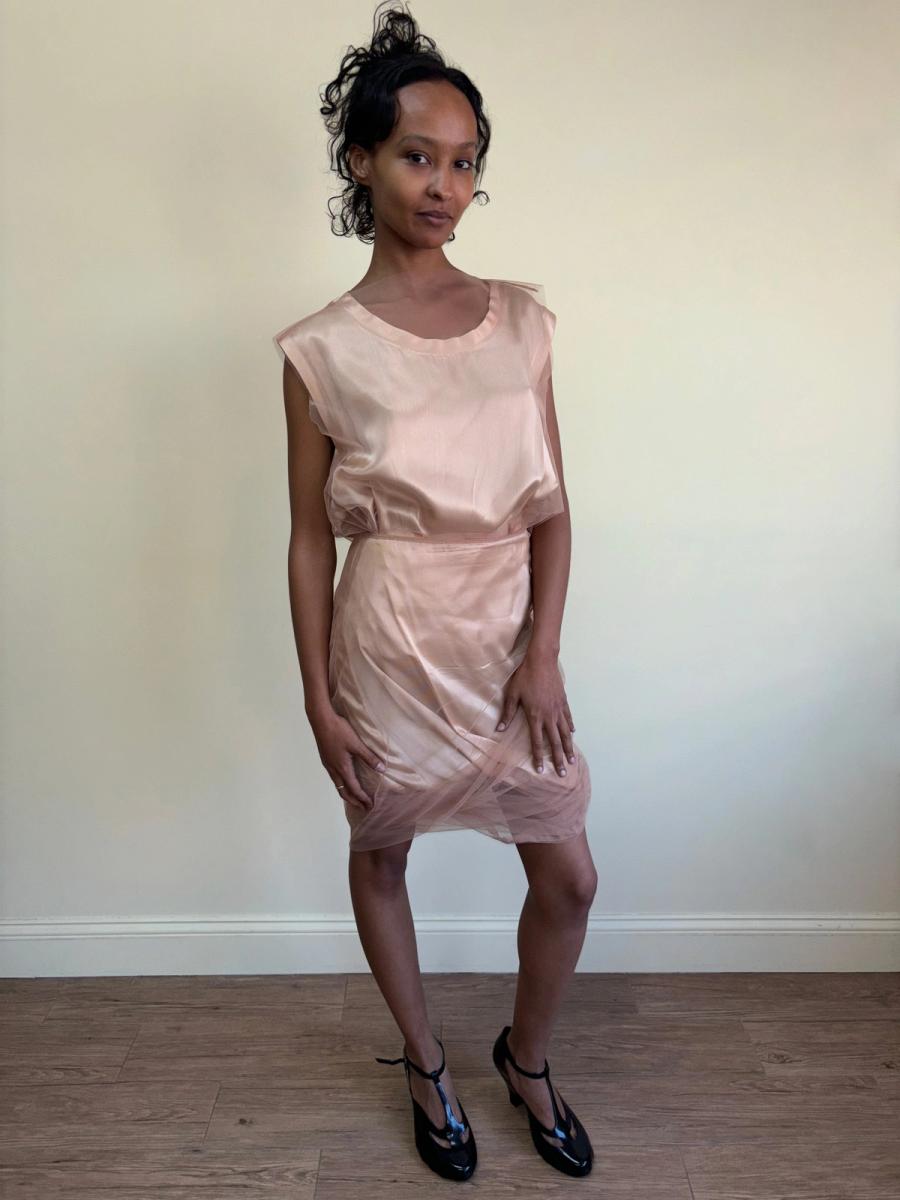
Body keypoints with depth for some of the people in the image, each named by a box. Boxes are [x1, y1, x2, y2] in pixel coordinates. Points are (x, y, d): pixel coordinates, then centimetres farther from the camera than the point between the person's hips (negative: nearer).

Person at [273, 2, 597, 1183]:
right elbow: (311, 537, -4)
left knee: (568, 876, 11)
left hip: (511, 633, 3)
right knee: (381, 855, 16)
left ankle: (526, 1059, 41)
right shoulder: (323, 350, -7)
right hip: (390, 640, -2)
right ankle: (426, 1064, 45)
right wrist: (319, 699, -4)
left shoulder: (523, 318, 1)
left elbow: (551, 504, 1)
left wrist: (543, 654, -8)